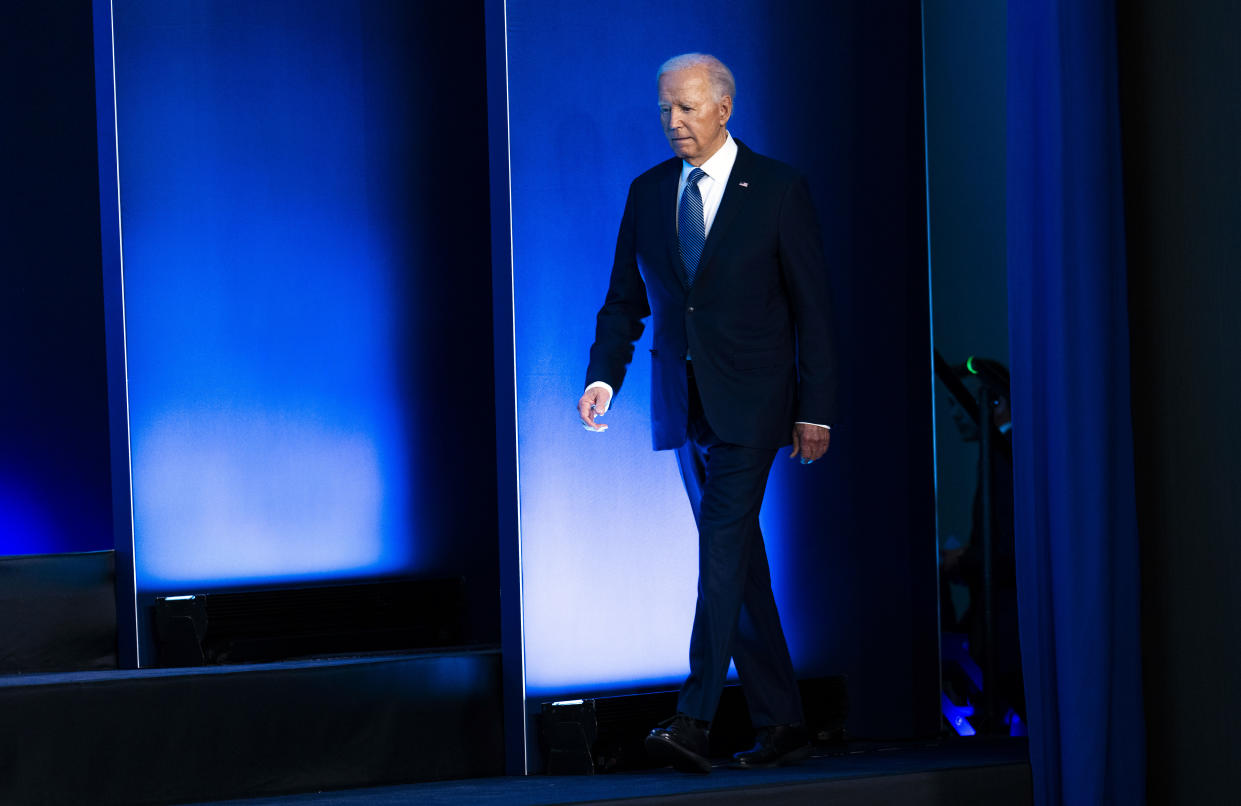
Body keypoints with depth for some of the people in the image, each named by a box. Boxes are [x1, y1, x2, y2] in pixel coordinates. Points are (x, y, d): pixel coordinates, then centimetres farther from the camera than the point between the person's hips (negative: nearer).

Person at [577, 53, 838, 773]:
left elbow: (813, 306, -2)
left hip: (750, 401, -5)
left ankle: (695, 721, -21)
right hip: (684, 404, 5)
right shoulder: (648, 192, 10)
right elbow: (625, 299, 12)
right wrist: (604, 377, -4)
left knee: (723, 543, -17)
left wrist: (817, 410, -6)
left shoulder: (779, 190, -2)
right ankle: (783, 726, 15)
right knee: (739, 557, 8)